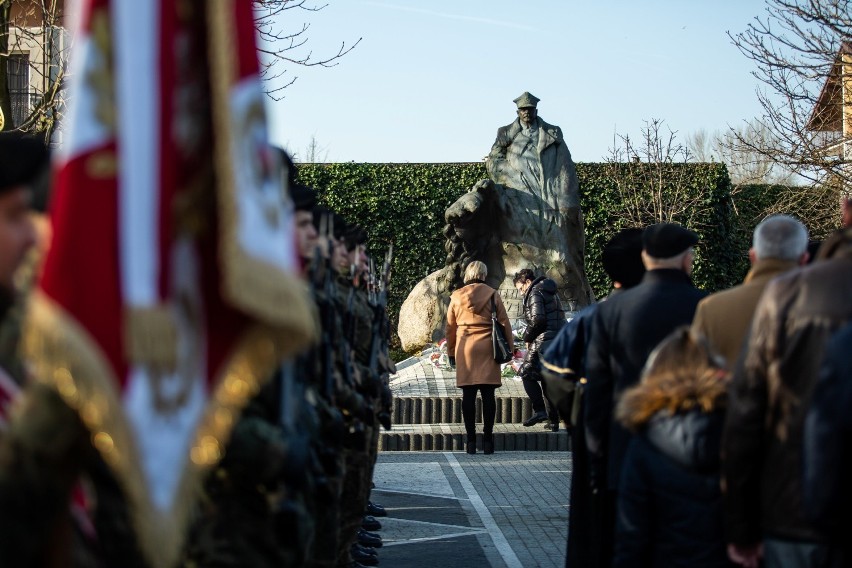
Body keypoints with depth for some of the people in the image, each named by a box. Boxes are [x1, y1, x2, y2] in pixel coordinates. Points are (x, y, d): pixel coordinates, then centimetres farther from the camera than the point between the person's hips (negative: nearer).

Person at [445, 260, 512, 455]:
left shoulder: (457, 296, 6)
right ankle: (487, 438, 0)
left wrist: (451, 352, 19)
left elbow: (450, 327, 12)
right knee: (488, 394, 1)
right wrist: (509, 348, 9)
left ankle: (471, 440, 1)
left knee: (468, 395, 2)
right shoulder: (492, 294, 2)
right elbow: (504, 323, 2)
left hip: (465, 348, 1)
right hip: (487, 349, -1)